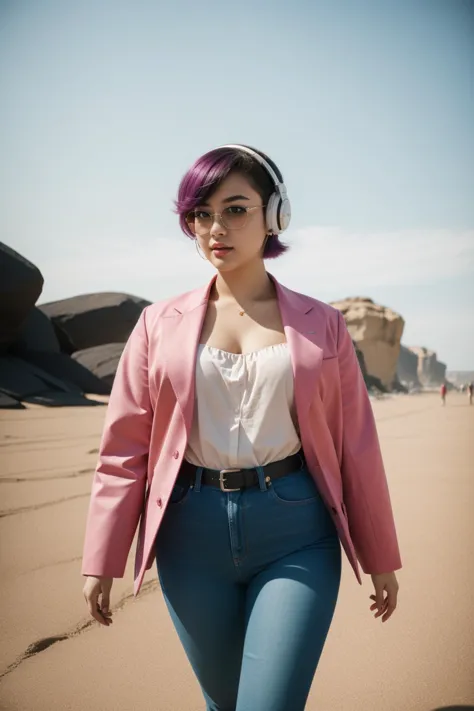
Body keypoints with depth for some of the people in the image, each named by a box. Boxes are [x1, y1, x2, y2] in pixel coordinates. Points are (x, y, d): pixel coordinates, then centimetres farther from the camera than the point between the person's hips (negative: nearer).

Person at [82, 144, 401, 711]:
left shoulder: (322, 326, 2)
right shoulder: (160, 325, 2)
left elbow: (356, 447, 4)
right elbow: (123, 446, 2)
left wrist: (379, 558, 9)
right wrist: (101, 561, 1)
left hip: (296, 535, -1)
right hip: (191, 535, 2)